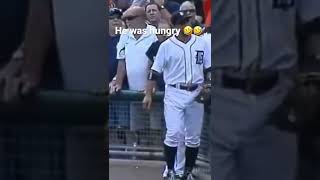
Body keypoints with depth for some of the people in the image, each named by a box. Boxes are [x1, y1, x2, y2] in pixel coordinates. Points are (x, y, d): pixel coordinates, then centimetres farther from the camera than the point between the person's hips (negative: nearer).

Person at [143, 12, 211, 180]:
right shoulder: (166, 46, -3)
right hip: (174, 94, -3)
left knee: (194, 136, 8)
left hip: (196, 94, 3)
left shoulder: (201, 43, 5)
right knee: (174, 133, -10)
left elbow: (209, 68, 10)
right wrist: (148, 94, -8)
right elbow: (155, 71, -3)